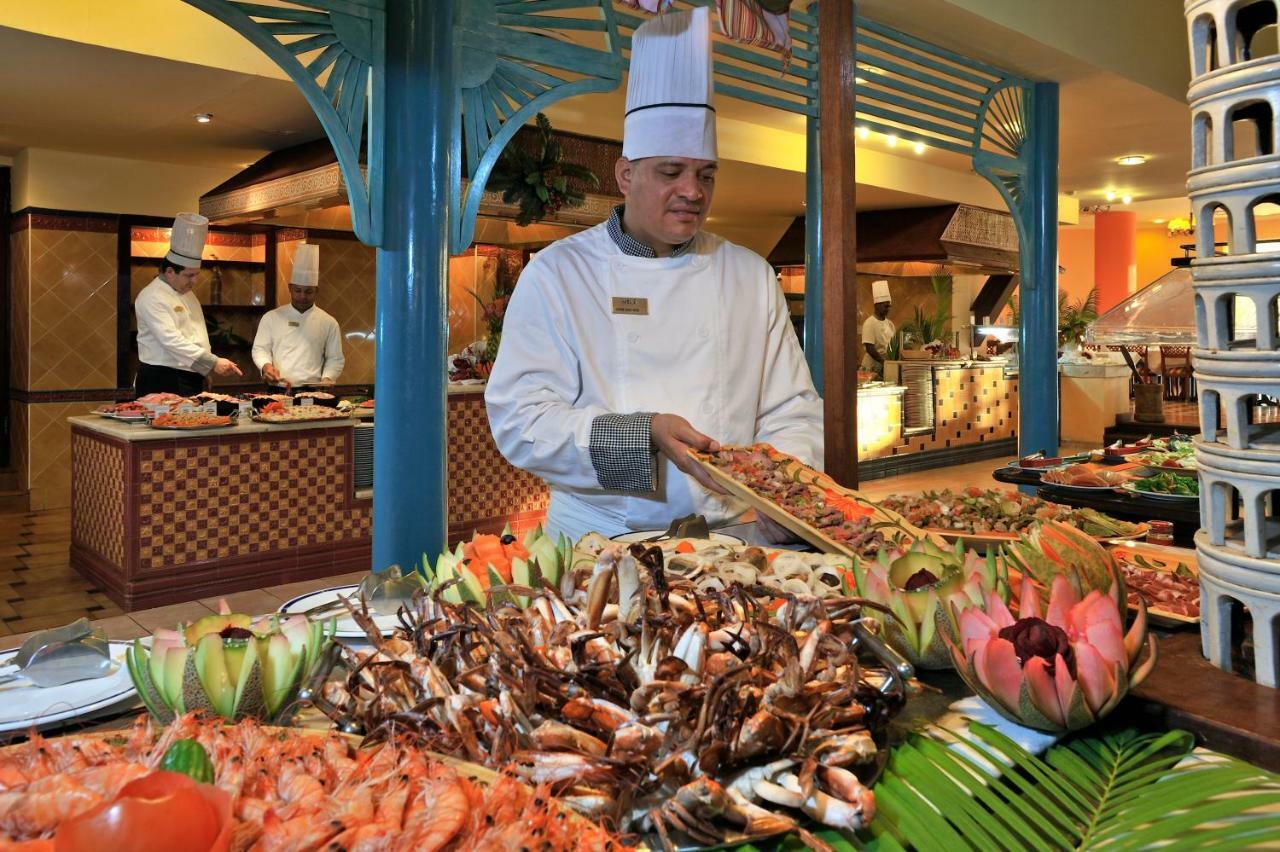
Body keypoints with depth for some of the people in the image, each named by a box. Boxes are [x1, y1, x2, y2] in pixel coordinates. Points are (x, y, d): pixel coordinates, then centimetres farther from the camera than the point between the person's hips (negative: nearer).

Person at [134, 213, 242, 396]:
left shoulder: (187, 293, 16)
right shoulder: (152, 297, -12)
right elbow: (173, 341, -22)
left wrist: (208, 368, 13)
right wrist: (213, 362, -26)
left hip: (192, 380, 8)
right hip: (163, 382, -8)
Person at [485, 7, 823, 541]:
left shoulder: (751, 276, 10)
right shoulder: (557, 273, 0)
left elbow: (790, 411, 10)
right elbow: (520, 419, -7)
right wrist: (644, 434, -19)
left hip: (730, 535, 2)